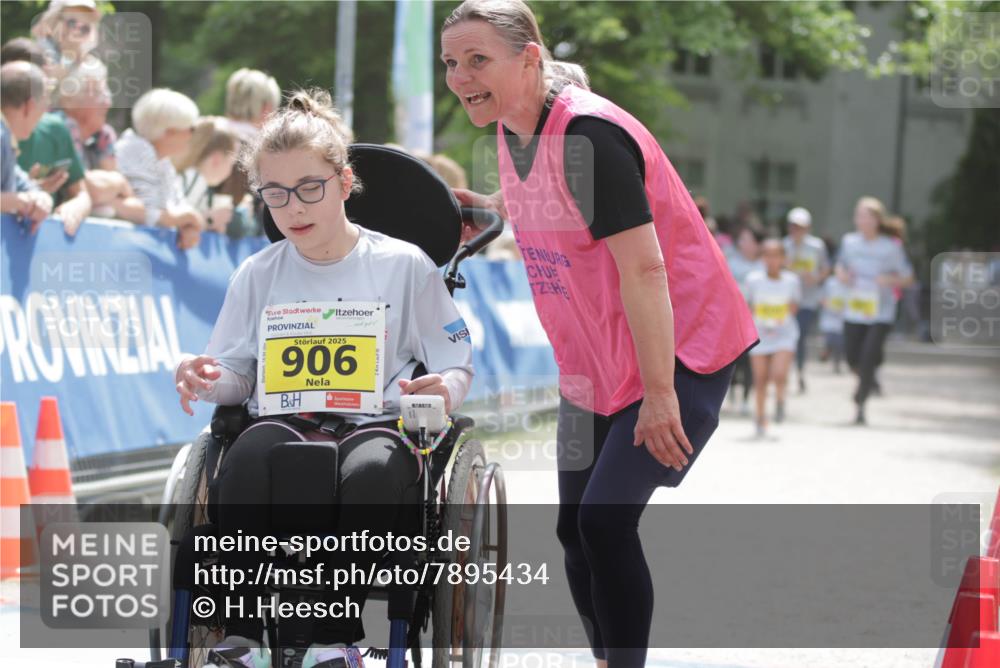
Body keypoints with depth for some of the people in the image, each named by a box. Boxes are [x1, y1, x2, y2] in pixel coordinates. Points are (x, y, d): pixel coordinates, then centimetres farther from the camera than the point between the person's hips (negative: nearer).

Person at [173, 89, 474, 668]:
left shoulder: (404, 267, 10)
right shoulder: (259, 276, 17)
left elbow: (457, 366, 10)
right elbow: (237, 375, 18)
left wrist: (445, 390, -14)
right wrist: (208, 380, -7)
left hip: (377, 422, -2)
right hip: (283, 420, 2)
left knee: (372, 468, -40)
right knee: (251, 452, -37)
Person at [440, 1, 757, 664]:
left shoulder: (588, 134, -24)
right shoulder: (512, 129, 2)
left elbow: (643, 268, -27)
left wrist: (659, 394, -28)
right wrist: (485, 207, 6)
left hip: (678, 350, -9)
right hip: (594, 362, 9)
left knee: (606, 518, -18)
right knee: (576, 529, 10)